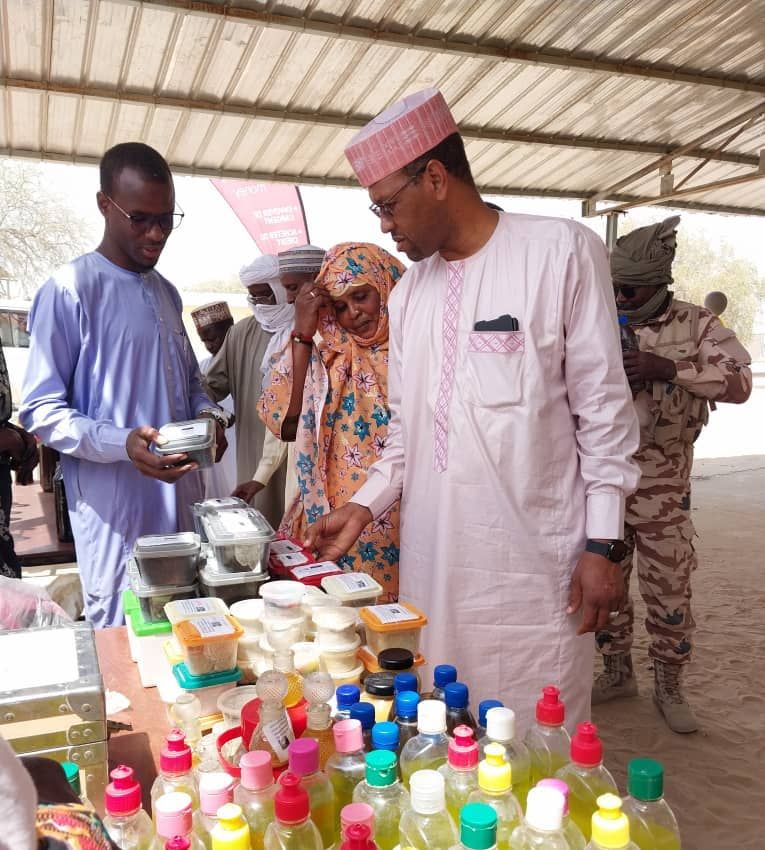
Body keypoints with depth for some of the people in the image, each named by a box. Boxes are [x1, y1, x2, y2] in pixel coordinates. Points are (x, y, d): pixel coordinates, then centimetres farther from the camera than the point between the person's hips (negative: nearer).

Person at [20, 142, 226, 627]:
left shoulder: (166, 292, 13)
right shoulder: (69, 291, -9)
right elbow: (41, 410, -10)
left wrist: (208, 414, 0)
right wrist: (122, 444, -25)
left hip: (182, 494, 7)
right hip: (115, 506, -6)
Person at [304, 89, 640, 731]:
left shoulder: (561, 252, -5)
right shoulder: (411, 289, 12)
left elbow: (603, 410, -5)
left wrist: (602, 544, -7)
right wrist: (366, 506, 8)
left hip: (534, 562, -5)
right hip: (431, 559, 5)